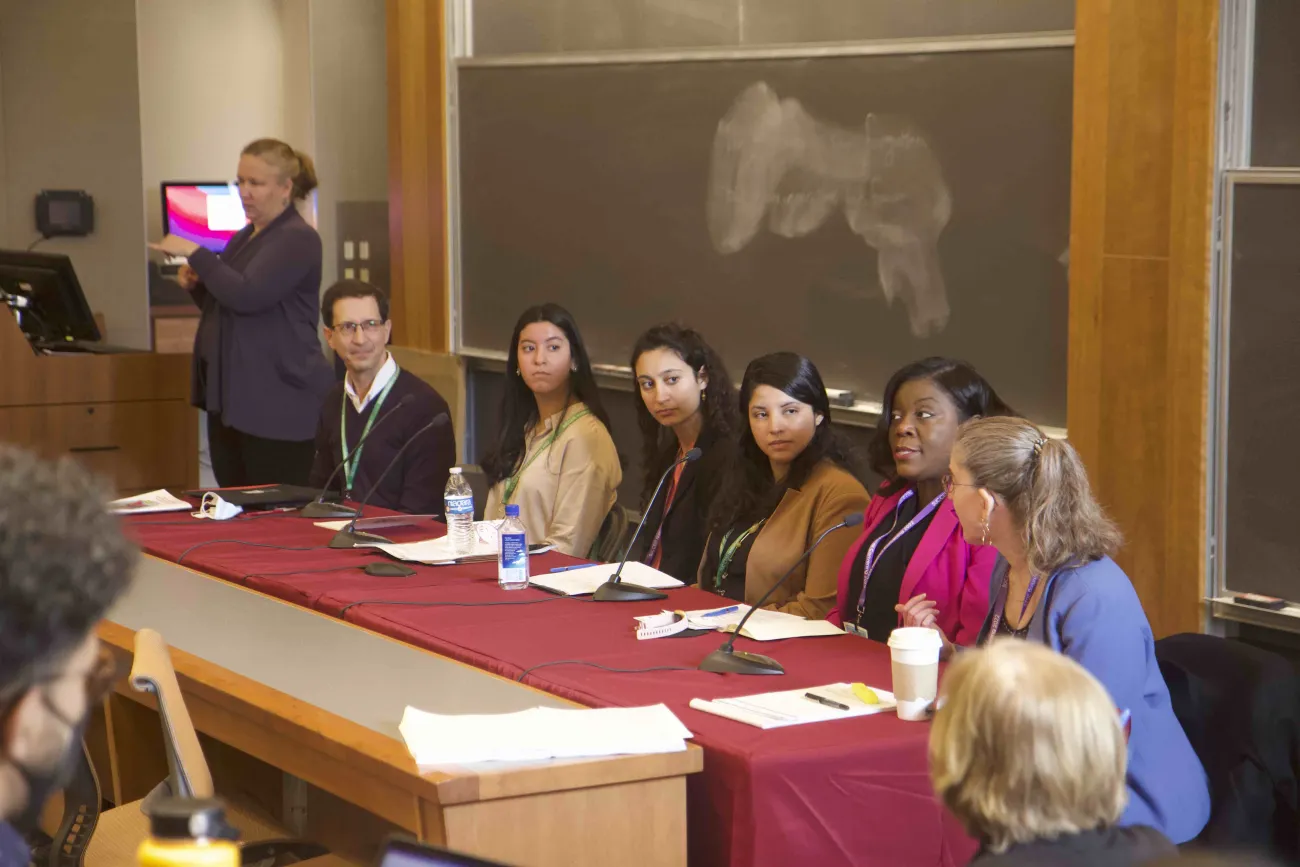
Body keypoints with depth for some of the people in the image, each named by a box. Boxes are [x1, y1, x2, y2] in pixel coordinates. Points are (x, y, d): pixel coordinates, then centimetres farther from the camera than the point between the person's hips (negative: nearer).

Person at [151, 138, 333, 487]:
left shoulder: (297, 239, -12)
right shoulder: (245, 236, 17)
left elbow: (247, 296, -24)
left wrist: (195, 254, -16)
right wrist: (196, 285, 7)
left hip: (278, 403, -9)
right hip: (231, 397, 9)